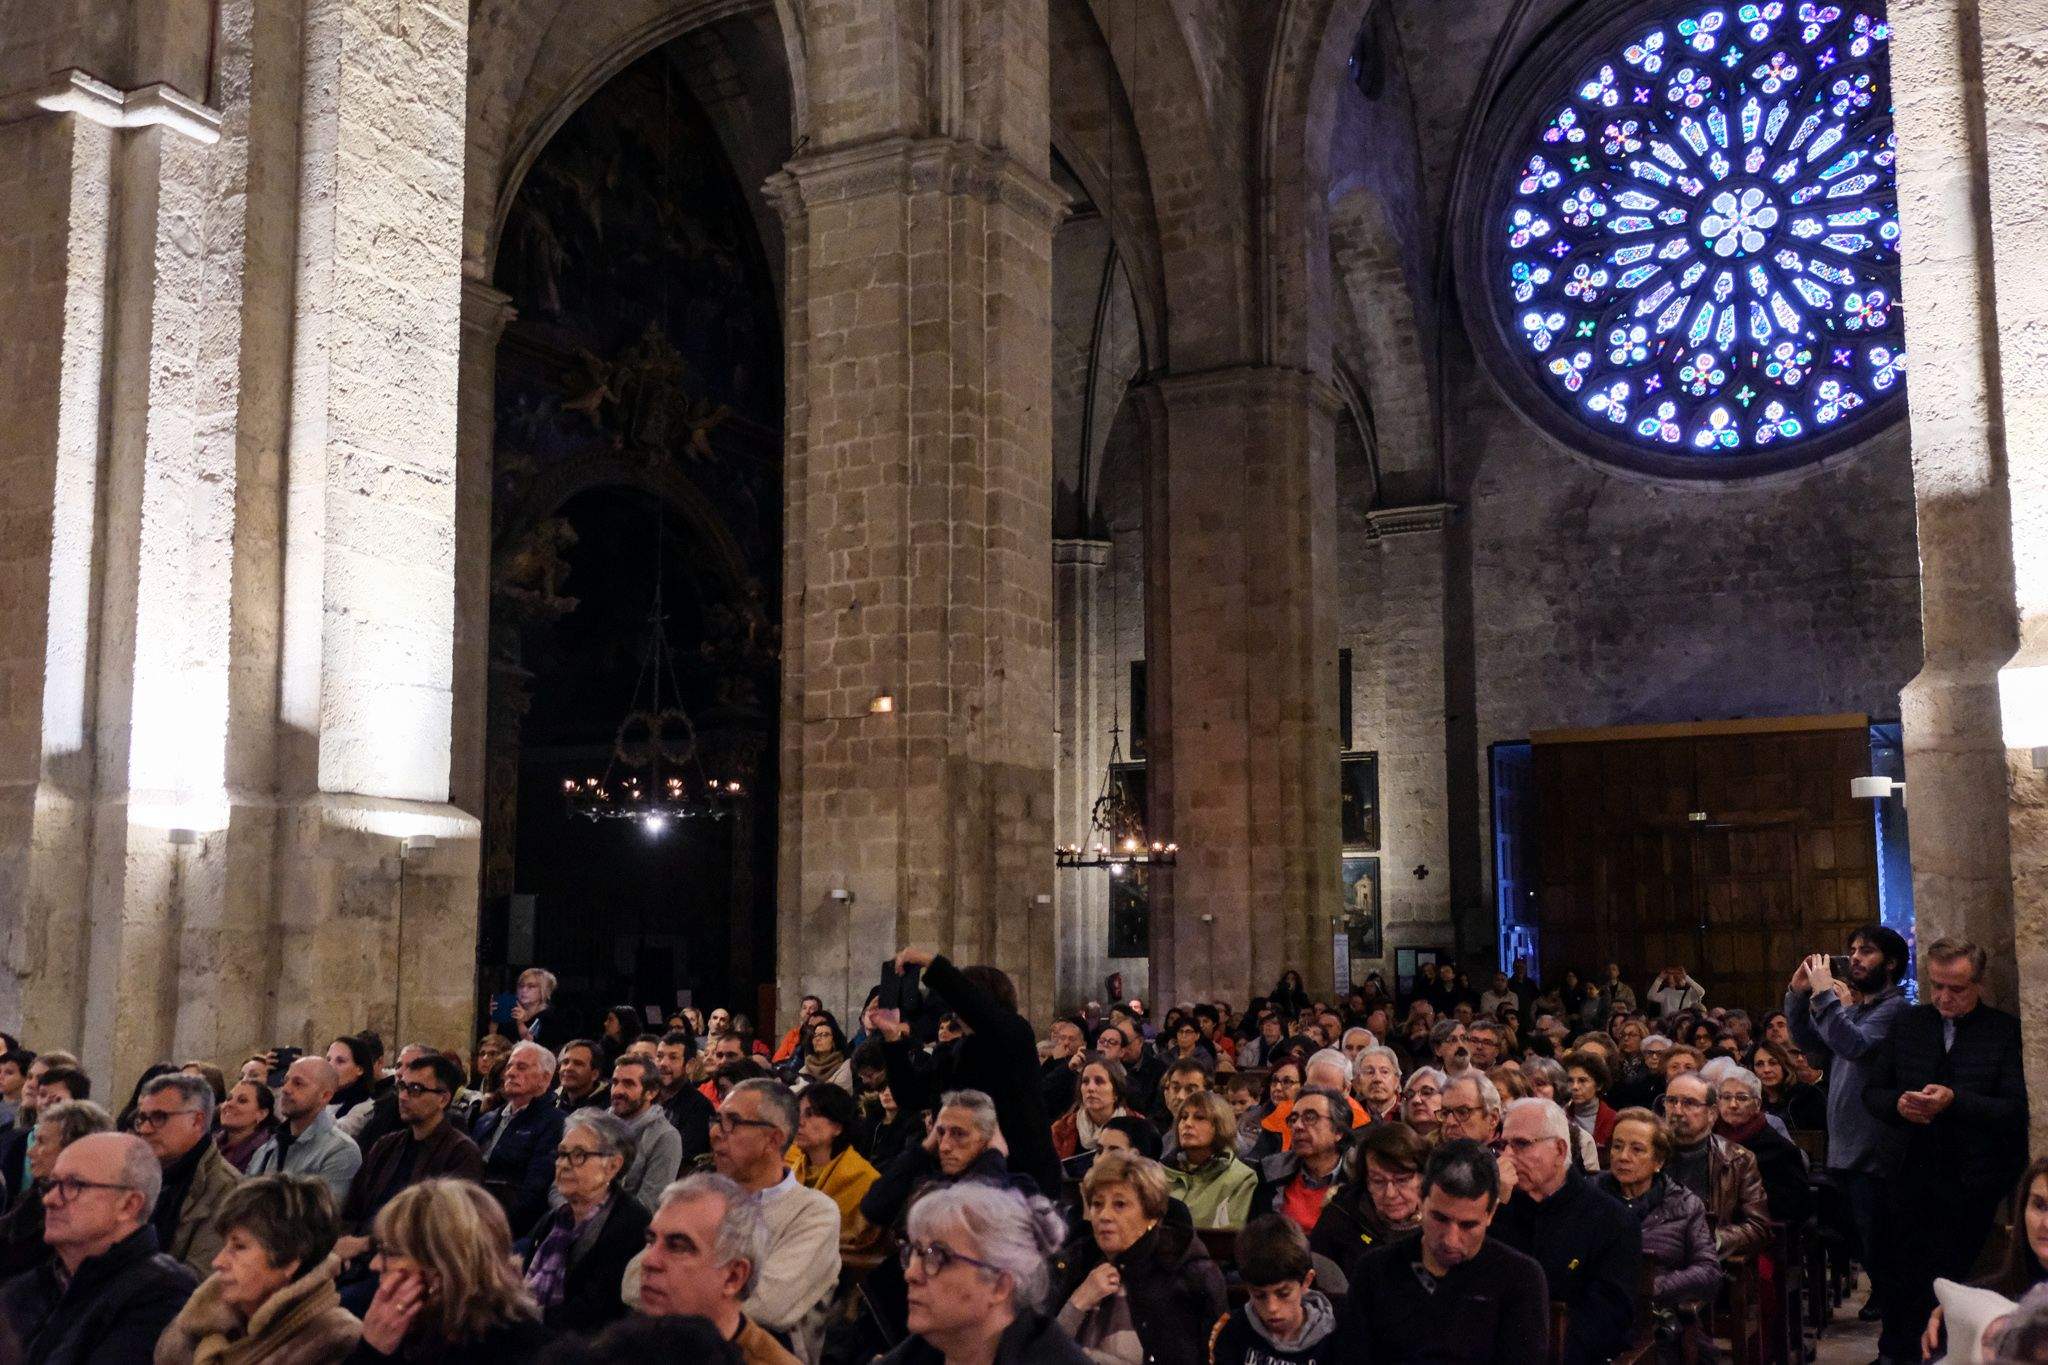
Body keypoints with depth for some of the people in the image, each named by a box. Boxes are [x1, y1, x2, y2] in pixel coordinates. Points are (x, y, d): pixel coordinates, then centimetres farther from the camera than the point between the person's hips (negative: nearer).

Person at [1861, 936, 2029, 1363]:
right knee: (1900, 1276, 9)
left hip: (1973, 1184, -3)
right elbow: (1872, 1091, 11)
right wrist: (1898, 1103, -11)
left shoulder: (2008, 1031, -6)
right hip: (1912, 1175, 4)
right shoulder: (1908, 1025, 8)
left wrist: (1955, 1101, -23)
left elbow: (2018, 1109, -12)